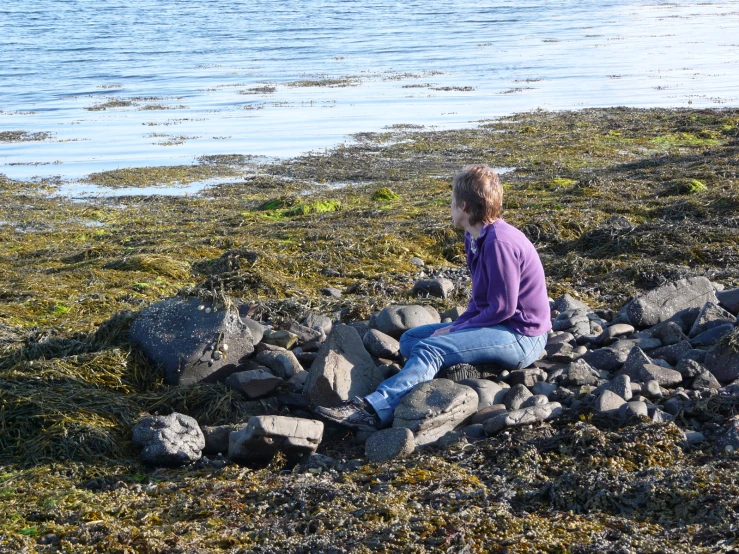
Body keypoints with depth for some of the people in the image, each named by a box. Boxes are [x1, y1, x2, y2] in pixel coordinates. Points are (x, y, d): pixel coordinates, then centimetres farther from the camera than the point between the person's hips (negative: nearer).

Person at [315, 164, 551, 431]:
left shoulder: (499, 242, -21)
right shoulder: (475, 238, 10)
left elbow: (503, 308, -22)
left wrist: (456, 330, -13)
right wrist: (457, 326, -1)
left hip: (520, 337, -11)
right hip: (499, 327, 11)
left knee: (431, 348, -28)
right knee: (410, 339, 7)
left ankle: (374, 410, -40)